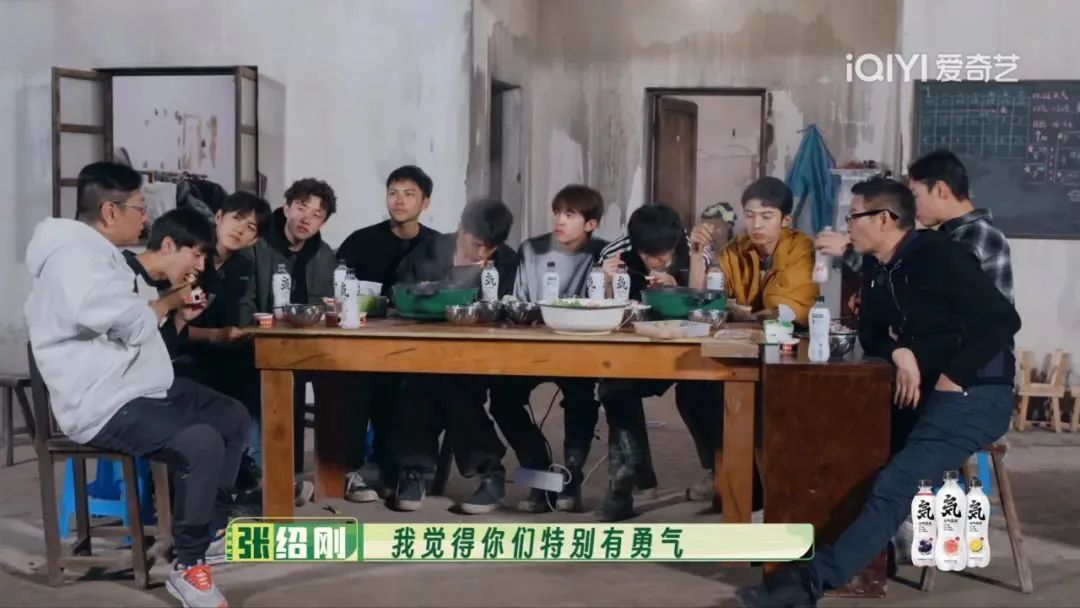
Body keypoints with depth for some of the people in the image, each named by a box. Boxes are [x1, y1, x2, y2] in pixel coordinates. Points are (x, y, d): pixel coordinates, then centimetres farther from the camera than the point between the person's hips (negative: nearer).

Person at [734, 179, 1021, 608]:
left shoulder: (939, 255, -13)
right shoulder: (876, 267, 11)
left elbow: (1002, 320, -17)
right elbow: (871, 334, 15)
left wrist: (953, 379, -21)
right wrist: (900, 353, -8)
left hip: (975, 393, -9)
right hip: (921, 389, 9)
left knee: (895, 483, -24)